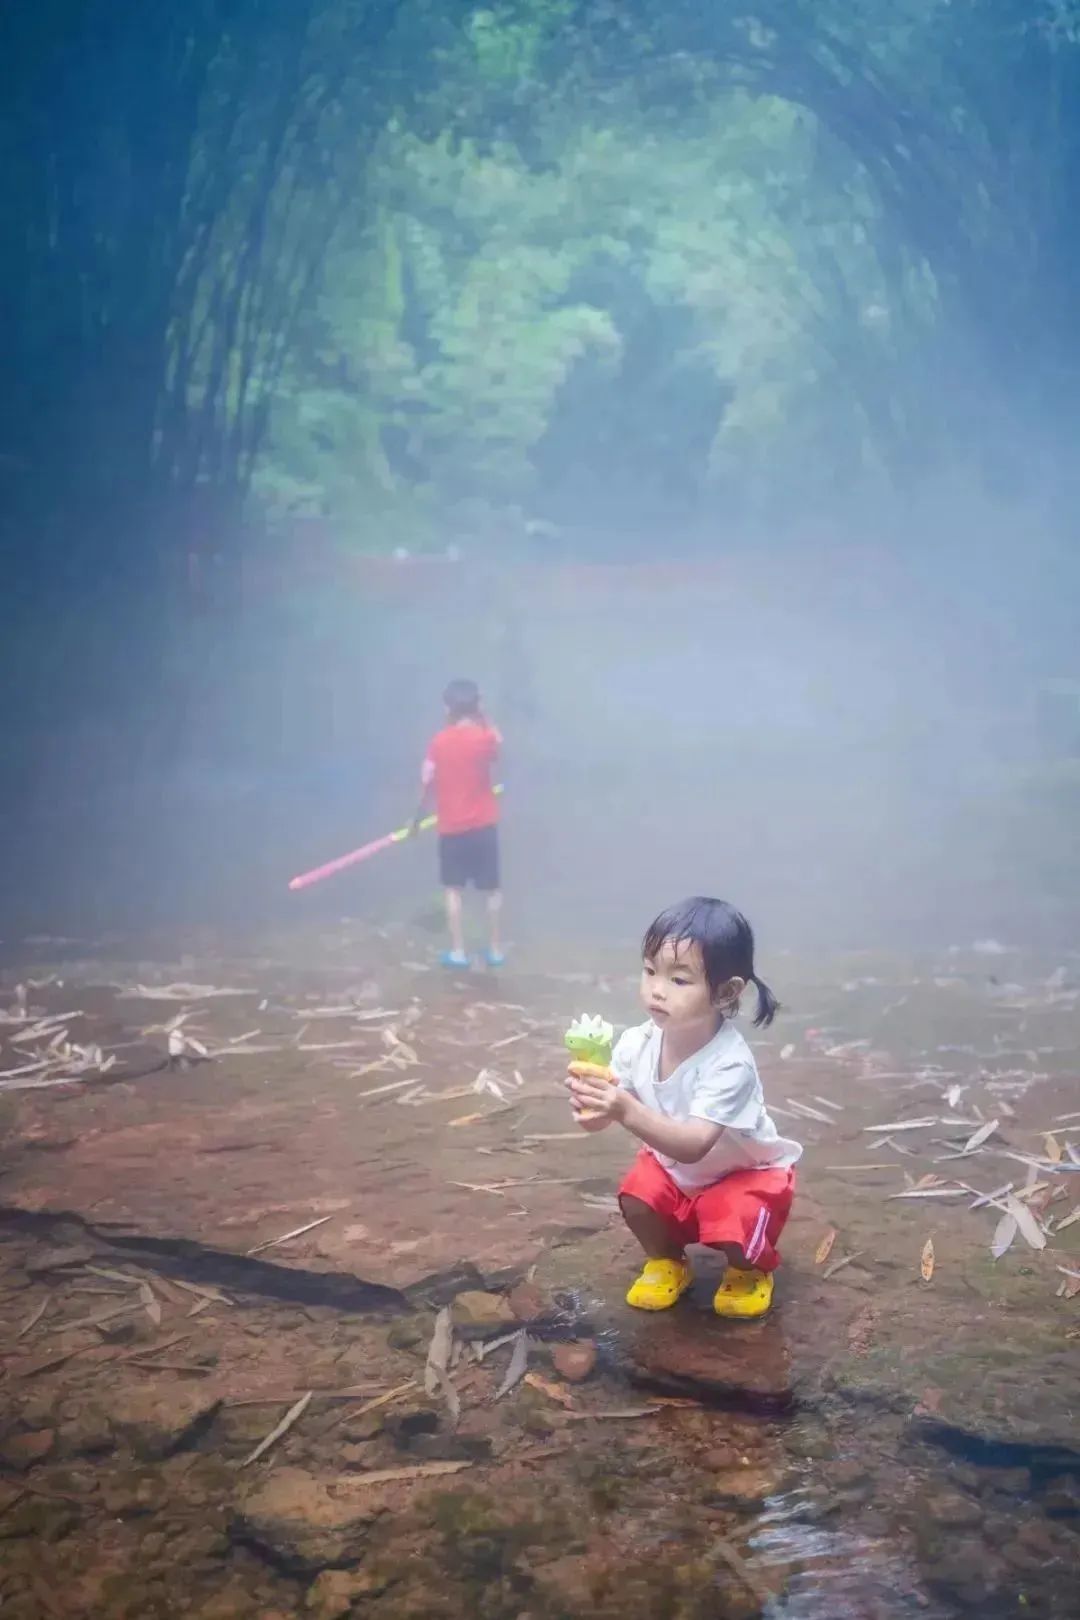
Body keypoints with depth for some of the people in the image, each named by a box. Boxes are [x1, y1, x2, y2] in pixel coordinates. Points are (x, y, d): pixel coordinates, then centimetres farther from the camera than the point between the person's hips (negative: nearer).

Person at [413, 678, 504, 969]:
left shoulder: (439, 742, -7)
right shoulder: (485, 738, -10)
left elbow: (427, 785, 0)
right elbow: (499, 744, 16)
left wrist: (418, 817, 14)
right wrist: (483, 719, 13)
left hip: (451, 827, 0)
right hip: (484, 825, 0)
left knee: (454, 890, 11)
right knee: (492, 889, 11)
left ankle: (458, 951, 11)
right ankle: (495, 949, 16)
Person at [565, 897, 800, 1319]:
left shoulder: (730, 1063, -38)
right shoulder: (637, 1043, -21)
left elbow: (694, 1145, -45)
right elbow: (615, 1110, -16)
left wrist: (626, 1110, -57)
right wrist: (593, 1106, -41)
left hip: (745, 1172, -4)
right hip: (674, 1165, 5)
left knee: (731, 1231, -28)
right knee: (636, 1197, -22)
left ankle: (751, 1270, 10)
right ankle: (666, 1263, 11)